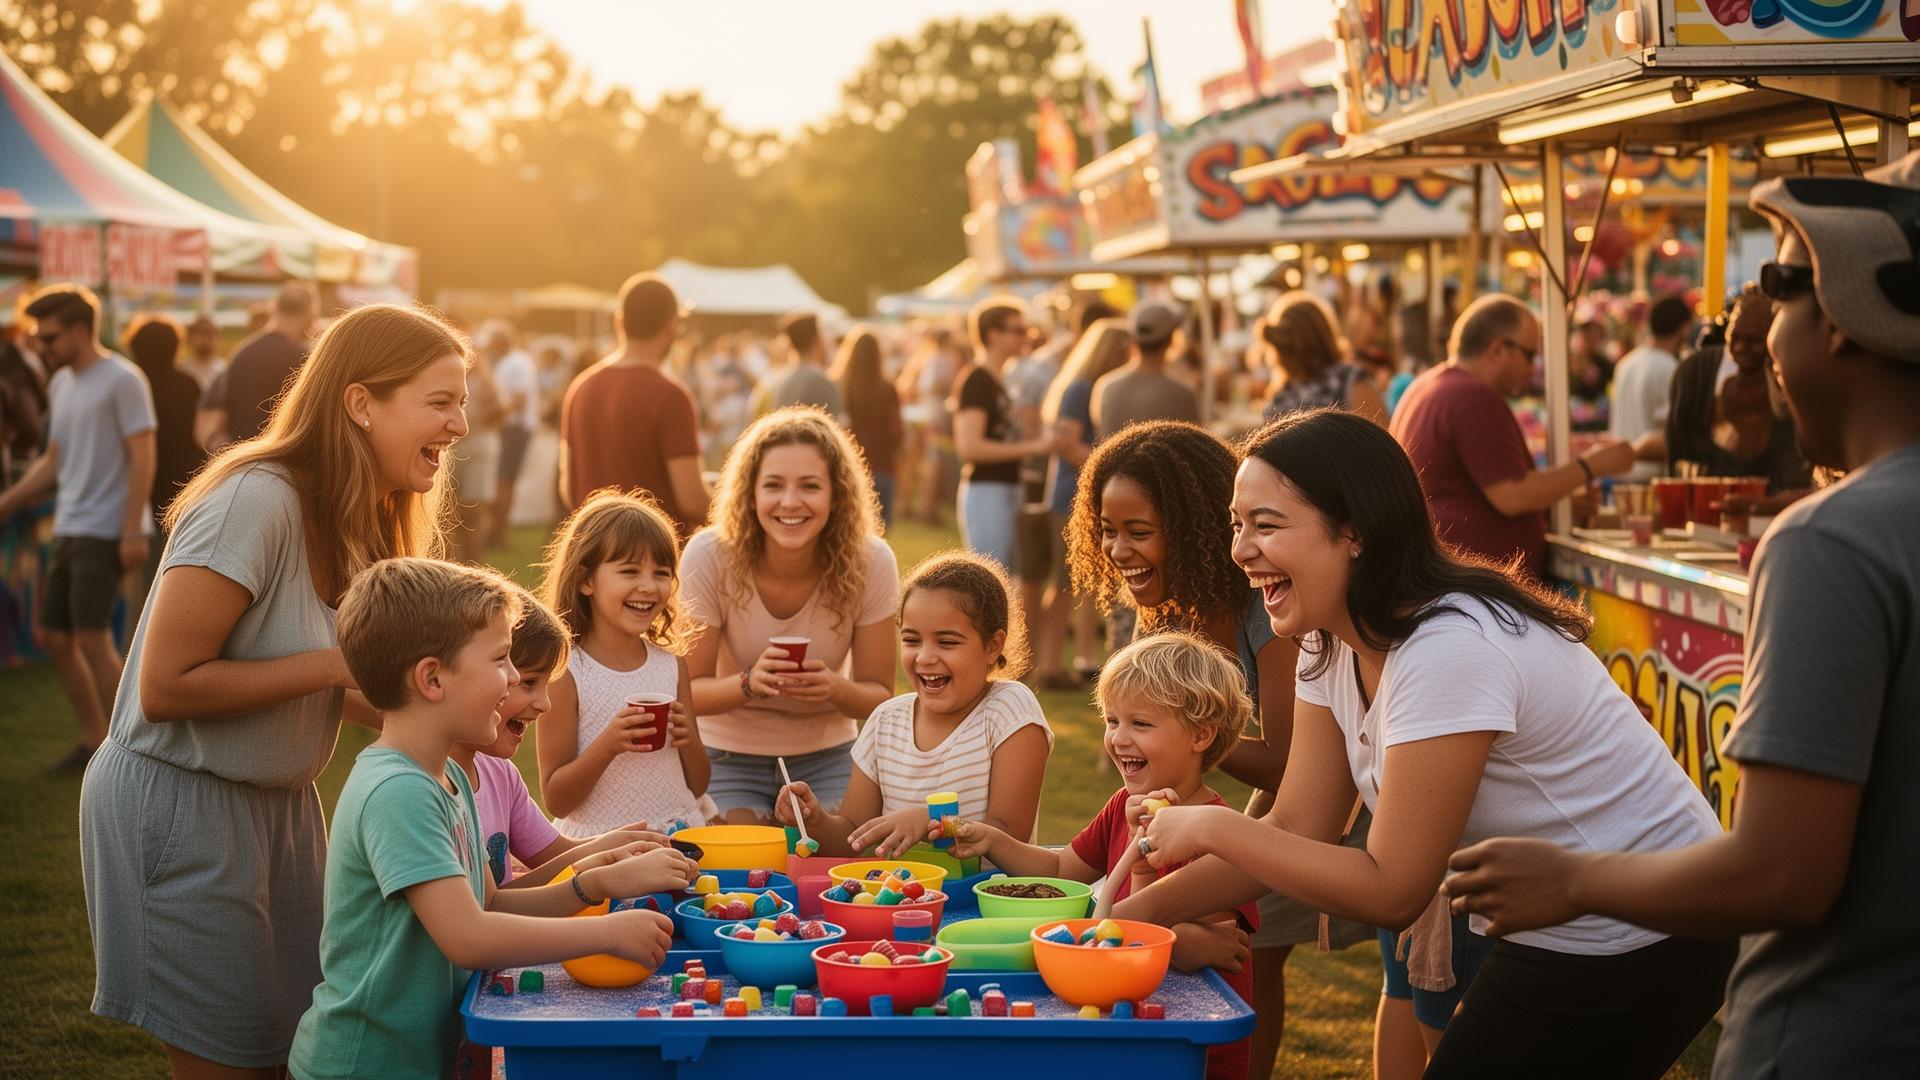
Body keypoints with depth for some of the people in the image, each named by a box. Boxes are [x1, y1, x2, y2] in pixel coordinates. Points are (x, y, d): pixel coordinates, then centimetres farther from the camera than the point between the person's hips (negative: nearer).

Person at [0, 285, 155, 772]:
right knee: (57, 638, 9)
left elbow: (142, 458, -14)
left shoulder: (122, 380, -11)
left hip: (106, 532, -8)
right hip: (68, 530, 8)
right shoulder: (60, 384, 14)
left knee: (93, 638, -9)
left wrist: (133, 531, -19)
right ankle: (94, 739, 20)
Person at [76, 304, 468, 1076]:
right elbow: (165, 687, -24)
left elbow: (306, 693, 9)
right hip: (179, 804, -8)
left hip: (279, 802, 8)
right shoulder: (257, 502, -23)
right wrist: (336, 664, -22)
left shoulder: (357, 522, 4)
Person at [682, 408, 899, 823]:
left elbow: (879, 695, -8)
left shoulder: (871, 563, -17)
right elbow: (687, 692, -13)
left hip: (826, 755, 1)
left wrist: (838, 689, -32)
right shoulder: (709, 557, -21)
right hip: (729, 757, -1)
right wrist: (749, 683, -34)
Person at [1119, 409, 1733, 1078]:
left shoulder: (1449, 650, -29)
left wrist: (1213, 828, -19)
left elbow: (1391, 892, -25)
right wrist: (1140, 911, -10)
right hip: (1540, 933, 9)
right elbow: (1296, 828, -1)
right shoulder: (1333, 644, 0)